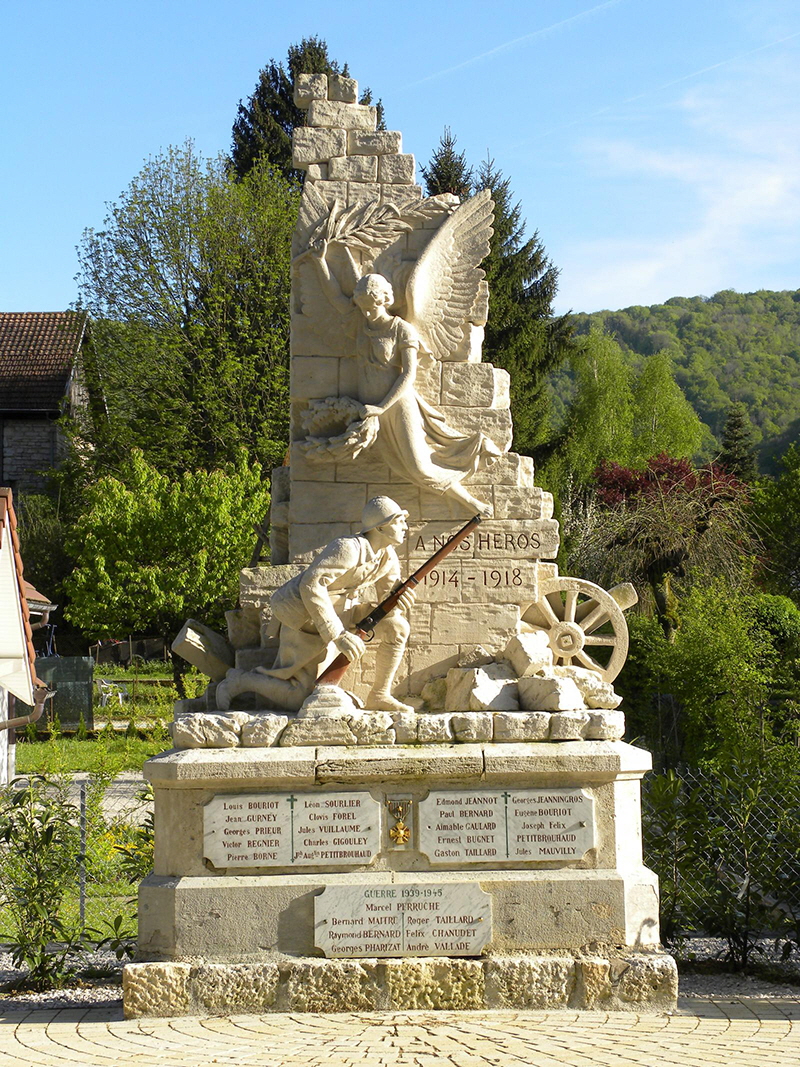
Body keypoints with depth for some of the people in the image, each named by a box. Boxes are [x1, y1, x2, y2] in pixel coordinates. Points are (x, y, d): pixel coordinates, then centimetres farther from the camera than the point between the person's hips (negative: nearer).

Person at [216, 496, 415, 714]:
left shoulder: (388, 557, -1)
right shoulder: (348, 548, -27)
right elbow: (311, 585, -34)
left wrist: (399, 600, -22)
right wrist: (338, 635, -37)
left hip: (342, 613, 8)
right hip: (308, 619, -8)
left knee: (397, 627, -7)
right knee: (298, 699, -9)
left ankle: (380, 696, 3)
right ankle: (240, 680, 11)